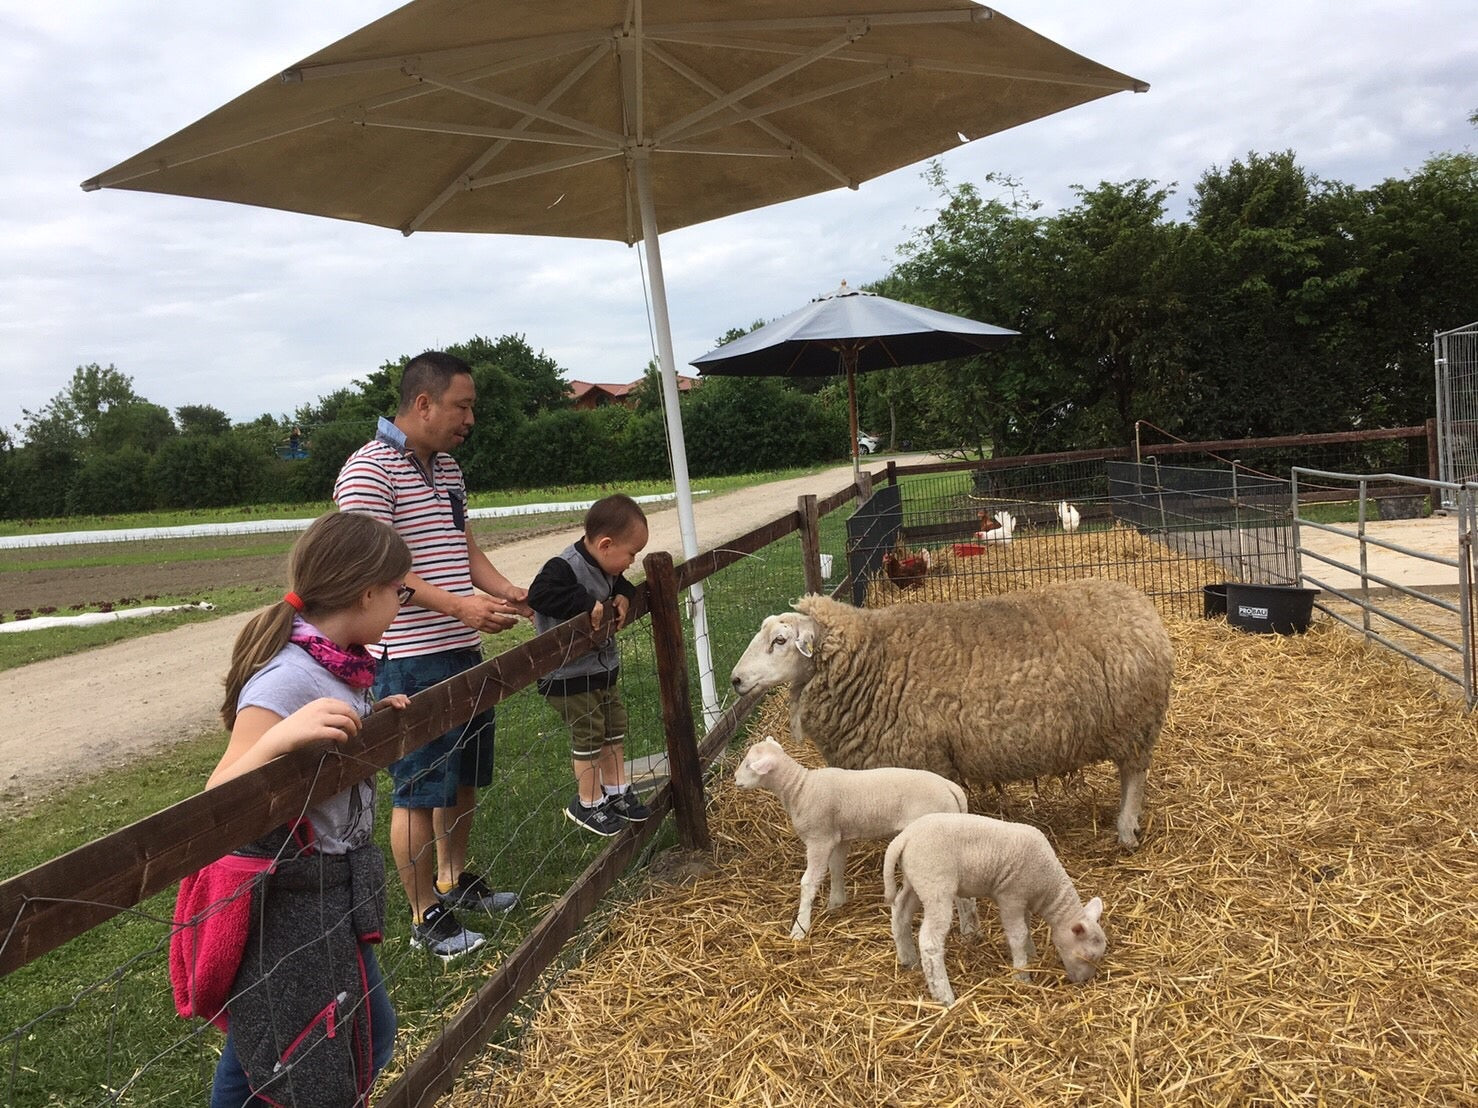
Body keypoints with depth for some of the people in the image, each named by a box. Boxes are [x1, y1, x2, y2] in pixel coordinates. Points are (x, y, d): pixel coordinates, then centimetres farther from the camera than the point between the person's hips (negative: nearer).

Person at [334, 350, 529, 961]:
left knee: (463, 776, 19)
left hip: (462, 649, 9)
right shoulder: (369, 470, -13)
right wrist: (456, 605, -28)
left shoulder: (449, 470, 14)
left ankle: (455, 879, 37)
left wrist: (504, 590, 4)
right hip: (410, 659, -9)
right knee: (418, 791, 2)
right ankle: (426, 917, 16)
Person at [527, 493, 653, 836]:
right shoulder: (564, 567, -25)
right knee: (588, 737, 3)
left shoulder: (604, 567, 2)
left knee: (614, 730, 17)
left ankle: (616, 791, 33)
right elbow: (539, 595, -37)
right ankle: (588, 804, 21)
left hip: (603, 668, 9)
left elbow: (619, 584, 19)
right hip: (570, 676, -9)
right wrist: (588, 603, -37)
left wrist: (623, 595, -4)